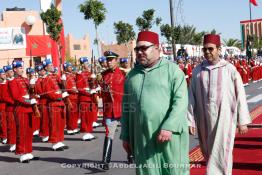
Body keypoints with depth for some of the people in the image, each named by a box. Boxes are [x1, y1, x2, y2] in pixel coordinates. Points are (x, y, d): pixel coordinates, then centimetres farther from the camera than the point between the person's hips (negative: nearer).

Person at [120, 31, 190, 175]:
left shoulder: (171, 69, -2)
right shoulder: (132, 74, 13)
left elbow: (181, 100, -11)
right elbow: (126, 107, 15)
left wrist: (169, 127, -21)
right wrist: (125, 136, 12)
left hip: (169, 134, -4)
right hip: (142, 137, 4)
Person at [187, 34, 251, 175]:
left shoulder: (230, 69, -6)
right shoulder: (197, 71, 1)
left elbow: (240, 96, -3)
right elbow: (191, 97, 3)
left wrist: (242, 121, -2)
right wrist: (190, 120, 0)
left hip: (224, 118, -3)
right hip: (204, 120, 3)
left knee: (220, 155, -3)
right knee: (208, 153, 17)